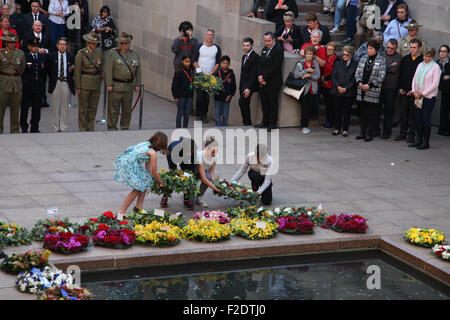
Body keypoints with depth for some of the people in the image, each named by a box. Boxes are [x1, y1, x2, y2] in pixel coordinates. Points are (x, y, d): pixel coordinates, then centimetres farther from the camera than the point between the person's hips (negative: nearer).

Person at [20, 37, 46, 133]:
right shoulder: (24, 56, -7)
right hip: (27, 87, -4)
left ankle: (34, 128, 16)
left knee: (37, 108, 7)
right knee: (25, 107, 3)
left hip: (39, 88, 4)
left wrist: (43, 85, 8)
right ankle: (24, 128, 12)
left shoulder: (43, 57, 9)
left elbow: (44, 72, 14)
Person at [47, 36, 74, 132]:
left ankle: (63, 127, 9)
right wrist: (52, 79, 0)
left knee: (65, 105, 3)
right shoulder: (51, 56, 5)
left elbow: (74, 70, 12)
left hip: (66, 83, 1)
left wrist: (72, 70, -7)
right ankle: (56, 127, 7)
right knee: (55, 106, 0)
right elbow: (48, 70, 7)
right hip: (55, 83, -1)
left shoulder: (71, 57, 8)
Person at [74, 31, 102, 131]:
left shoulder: (99, 52, 5)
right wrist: (77, 87, -9)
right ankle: (83, 129, 12)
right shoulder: (81, 53, -9)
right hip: (84, 83, -4)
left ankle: (91, 127, 20)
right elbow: (77, 71, -8)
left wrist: (99, 82, 13)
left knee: (93, 107, 10)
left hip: (96, 84, 4)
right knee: (83, 107, 2)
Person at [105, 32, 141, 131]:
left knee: (127, 109, 11)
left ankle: (125, 128, 22)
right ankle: (112, 128, 7)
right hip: (116, 86, -4)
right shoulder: (113, 54, -4)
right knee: (114, 109, -1)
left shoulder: (135, 54, 10)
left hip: (129, 87, 4)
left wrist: (137, 84, 9)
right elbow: (108, 70, -7)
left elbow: (138, 71, 14)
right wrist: (109, 84, -13)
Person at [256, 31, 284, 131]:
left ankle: (272, 123, 7)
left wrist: (264, 77, -14)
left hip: (273, 82, -7)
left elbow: (275, 67, -16)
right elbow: (260, 64, 15)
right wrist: (259, 76, -1)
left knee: (273, 103, 0)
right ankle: (265, 121, 20)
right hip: (263, 82, 7)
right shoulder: (264, 49, 15)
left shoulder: (278, 50, -11)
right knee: (264, 102, 11)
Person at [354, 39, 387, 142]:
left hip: (373, 90, -5)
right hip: (362, 90, 5)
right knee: (363, 113, 10)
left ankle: (369, 134, 5)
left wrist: (369, 85, -13)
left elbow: (381, 77, -8)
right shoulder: (363, 58, 11)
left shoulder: (381, 60, -4)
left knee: (372, 113, 0)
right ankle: (363, 132, 17)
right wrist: (359, 82, -7)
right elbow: (357, 72, 12)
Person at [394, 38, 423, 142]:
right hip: (403, 92, 4)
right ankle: (403, 133, 16)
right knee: (403, 113, 7)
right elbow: (400, 74, 13)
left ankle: (411, 135, 10)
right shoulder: (405, 59, 9)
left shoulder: (423, 61, -5)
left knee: (413, 114, 2)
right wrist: (400, 88, 2)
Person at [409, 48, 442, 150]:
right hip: (418, 97, 6)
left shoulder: (435, 67, -7)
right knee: (418, 119, 7)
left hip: (429, 97, -6)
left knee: (426, 119, -4)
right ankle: (418, 140, 16)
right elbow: (415, 78, 13)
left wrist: (423, 93, -13)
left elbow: (435, 84, -12)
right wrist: (414, 91, -3)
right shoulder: (420, 65, 11)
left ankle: (426, 142, 3)